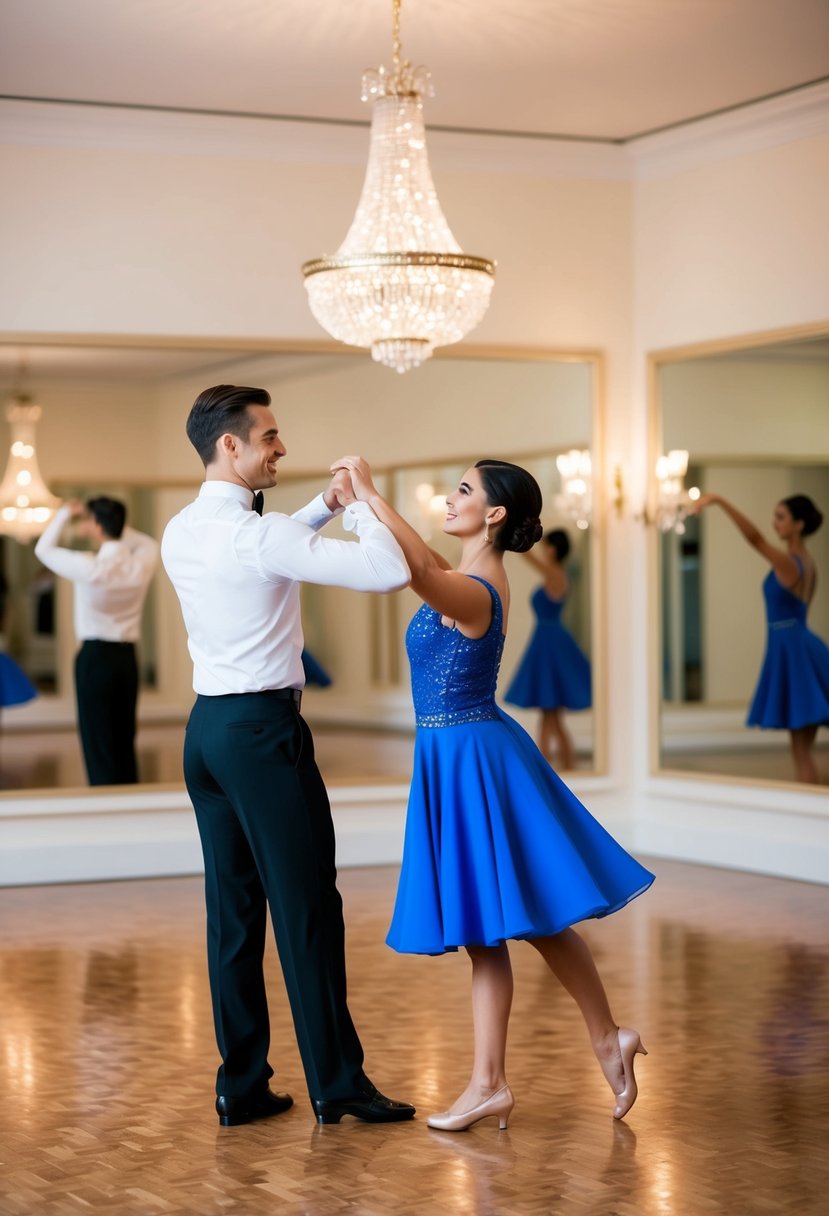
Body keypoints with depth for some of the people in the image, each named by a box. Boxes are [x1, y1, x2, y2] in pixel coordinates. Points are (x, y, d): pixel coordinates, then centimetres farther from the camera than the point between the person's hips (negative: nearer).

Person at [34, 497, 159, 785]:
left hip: (96, 656, -5)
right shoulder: (142, 564, -1)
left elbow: (44, 549, -1)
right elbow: (148, 542, 24)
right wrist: (116, 524, 16)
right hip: (127, 656, 5)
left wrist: (64, 514, 10)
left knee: (98, 743, -2)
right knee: (125, 742, 11)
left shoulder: (90, 568, -15)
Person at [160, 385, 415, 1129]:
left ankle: (241, 1086, 15)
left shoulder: (181, 533, 9)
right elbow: (390, 572, -20)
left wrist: (323, 509, 19)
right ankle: (337, 1083, 6)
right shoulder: (256, 535, -17)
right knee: (307, 907, -1)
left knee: (233, 908, 10)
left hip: (209, 727, 8)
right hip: (263, 730, -8)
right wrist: (358, 507, -3)